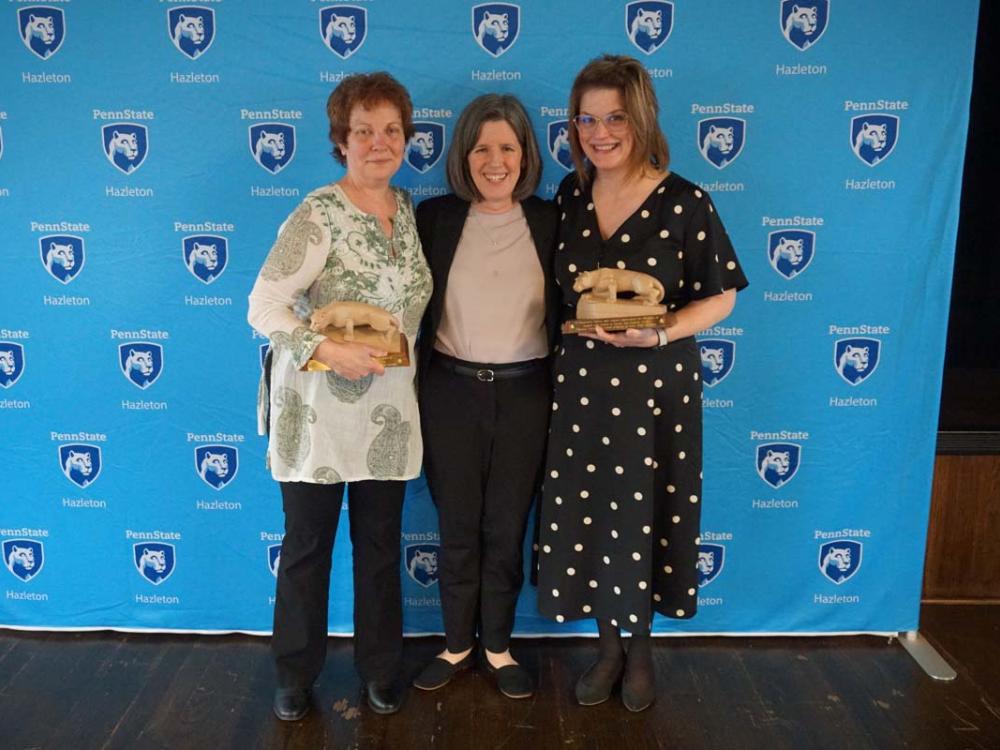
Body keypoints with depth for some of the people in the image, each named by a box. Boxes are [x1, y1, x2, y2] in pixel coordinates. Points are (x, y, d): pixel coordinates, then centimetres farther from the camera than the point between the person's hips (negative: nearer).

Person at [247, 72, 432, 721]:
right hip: (318, 407, -5)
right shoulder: (319, 215, -12)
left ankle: (381, 668, 32)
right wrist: (328, 349, -26)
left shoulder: (407, 208, 6)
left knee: (381, 545, 14)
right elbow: (263, 306, -16)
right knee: (308, 545, 10)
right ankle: (296, 674, 28)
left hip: (389, 409, 5)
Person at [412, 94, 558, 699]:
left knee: (506, 527, 11)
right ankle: (458, 643, 30)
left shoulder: (550, 221, 1)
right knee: (457, 527, 11)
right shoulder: (435, 217, 0)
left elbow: (565, 310, 4)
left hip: (525, 392, 0)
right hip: (451, 390, 0)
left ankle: (499, 645, 29)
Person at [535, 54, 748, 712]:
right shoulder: (569, 197, 4)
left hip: (657, 385, -3)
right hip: (582, 383, 4)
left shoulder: (685, 204, -10)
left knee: (646, 517, 8)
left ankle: (641, 646, 33)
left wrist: (657, 334, -20)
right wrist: (579, 322, -1)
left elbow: (721, 296, -6)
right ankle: (609, 644, 32)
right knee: (586, 516, 9)